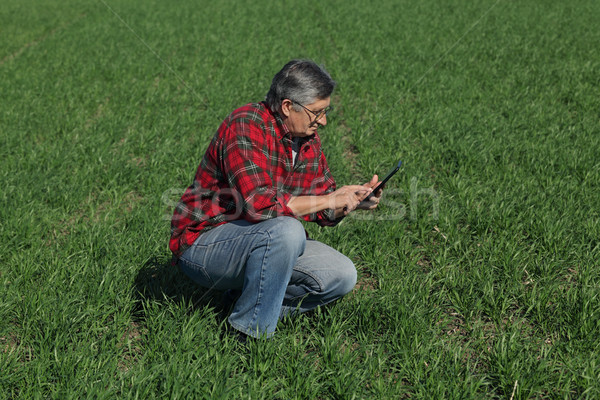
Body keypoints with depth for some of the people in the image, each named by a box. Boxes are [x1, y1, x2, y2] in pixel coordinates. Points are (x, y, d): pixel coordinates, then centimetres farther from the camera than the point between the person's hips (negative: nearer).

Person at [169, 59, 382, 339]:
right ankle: (251, 332, -19)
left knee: (342, 275, -5)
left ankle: (254, 308, 3)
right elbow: (258, 203, -32)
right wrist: (328, 200, -23)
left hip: (261, 242, 8)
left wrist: (352, 201, -13)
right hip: (201, 241, -8)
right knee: (287, 230, -34)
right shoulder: (245, 126, -22)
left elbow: (324, 213, 9)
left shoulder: (308, 138, 4)